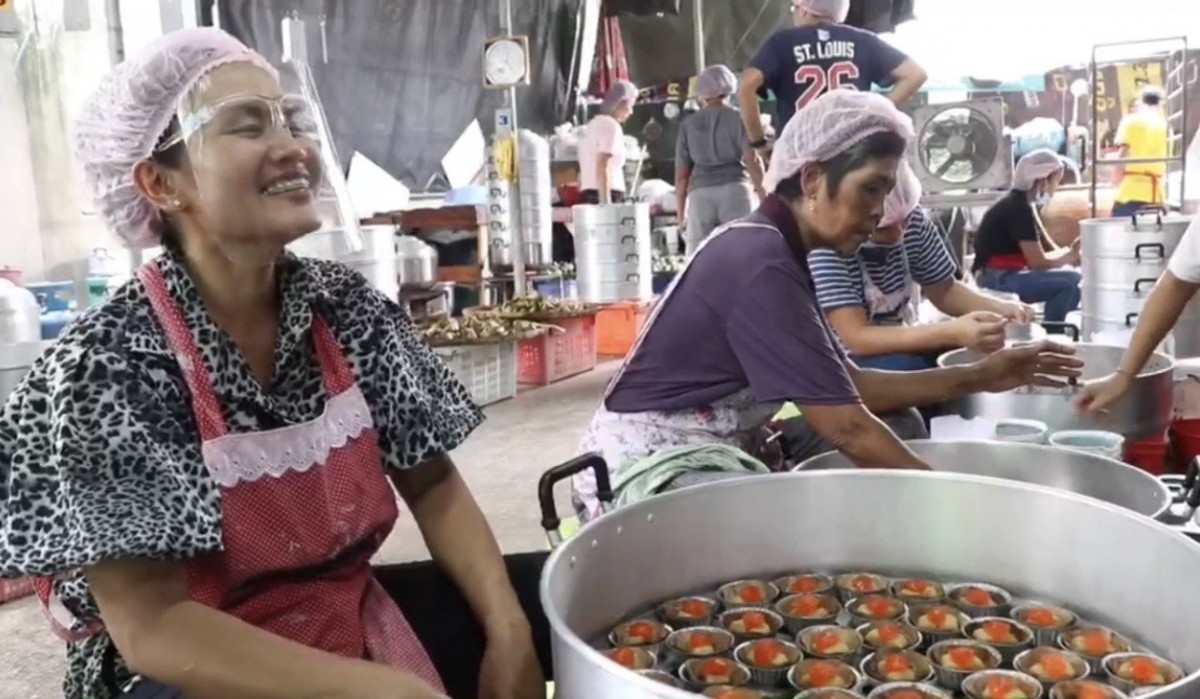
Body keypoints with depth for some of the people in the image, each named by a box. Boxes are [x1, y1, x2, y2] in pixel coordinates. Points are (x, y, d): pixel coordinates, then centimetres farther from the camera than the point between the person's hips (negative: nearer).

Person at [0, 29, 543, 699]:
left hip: (361, 625, 6)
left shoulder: (348, 307, -5)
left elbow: (433, 485, 1)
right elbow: (149, 626, -19)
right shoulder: (107, 367, -18)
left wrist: (509, 634, -14)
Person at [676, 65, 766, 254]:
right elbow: (752, 161, -4)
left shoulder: (689, 124, 12)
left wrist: (681, 210, 17)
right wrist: (764, 195, 0)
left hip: (700, 193, 2)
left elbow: (681, 173, 10)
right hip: (734, 190, -1)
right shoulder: (739, 118, 6)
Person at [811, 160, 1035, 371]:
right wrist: (953, 333, -41)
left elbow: (944, 290, 5)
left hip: (898, 344, 6)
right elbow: (857, 338, -32)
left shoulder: (915, 220, -9)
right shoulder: (827, 244, -27)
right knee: (908, 369, -33)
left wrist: (1001, 309, -14)